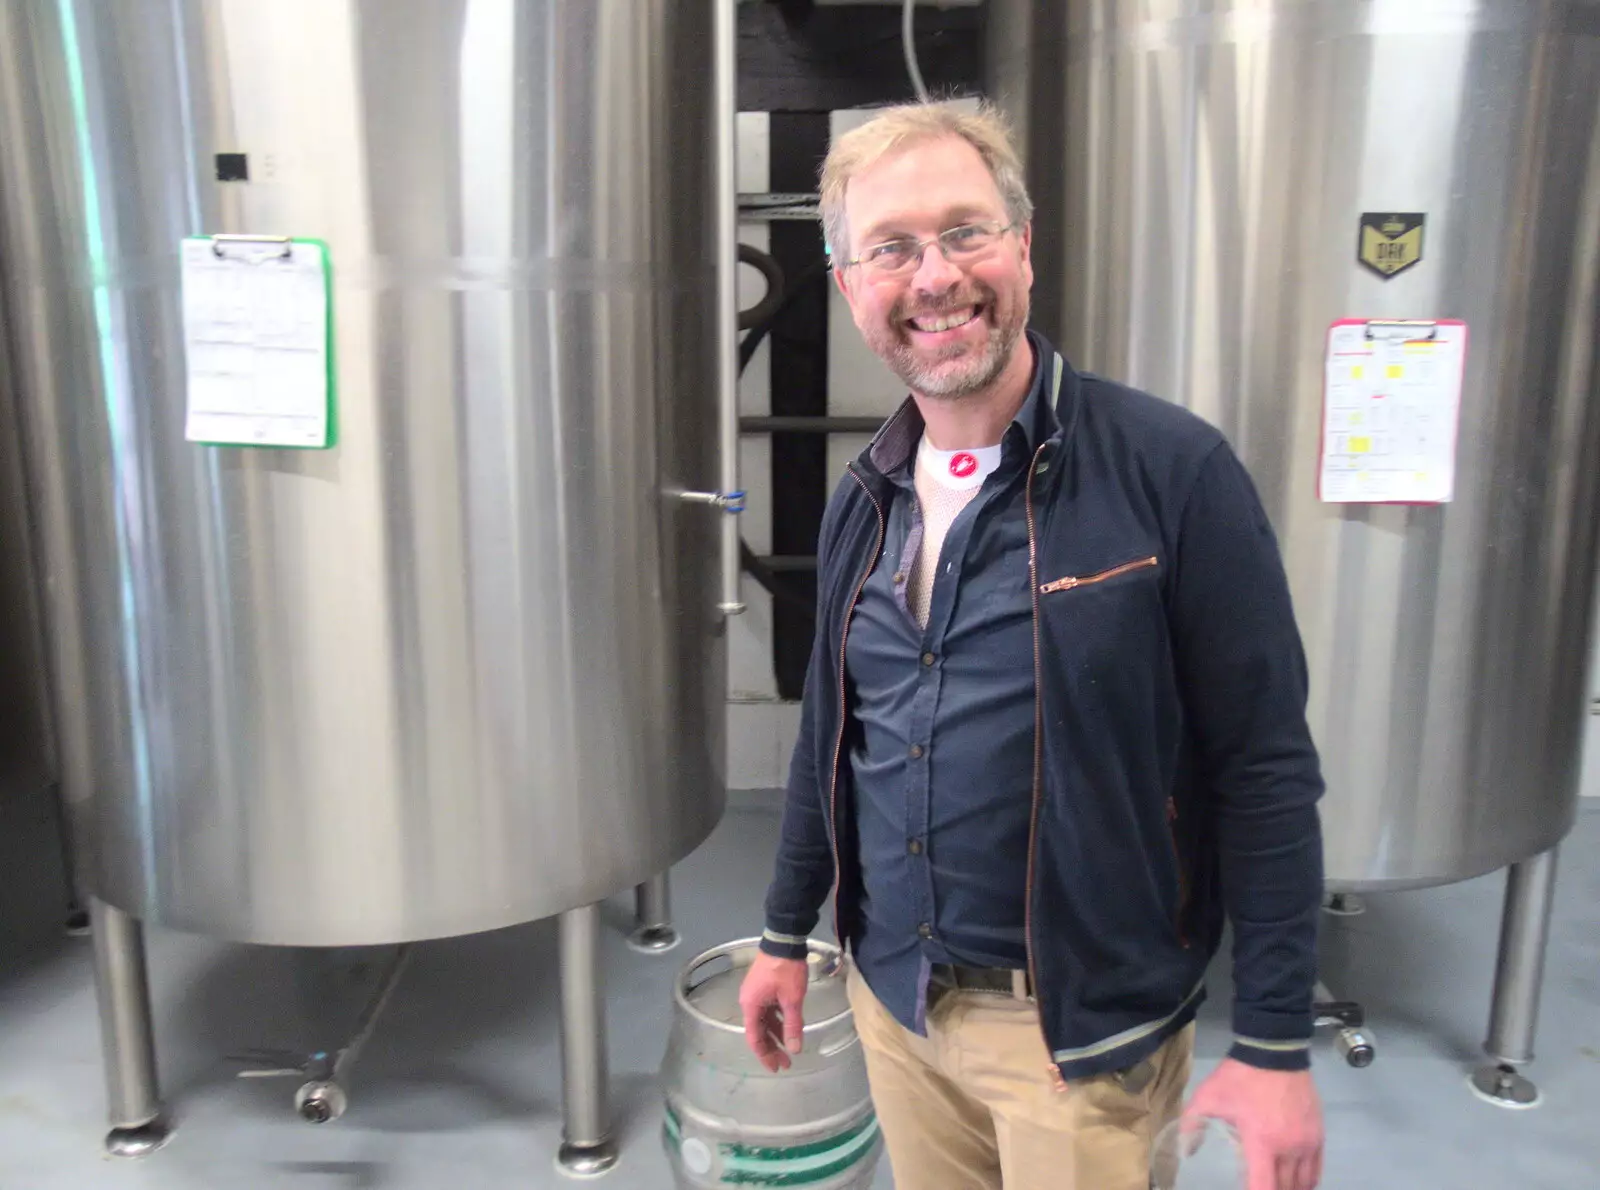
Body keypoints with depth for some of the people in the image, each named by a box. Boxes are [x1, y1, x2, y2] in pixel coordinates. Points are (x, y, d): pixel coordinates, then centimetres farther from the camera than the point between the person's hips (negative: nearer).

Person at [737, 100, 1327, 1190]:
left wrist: (1276, 1043, -12)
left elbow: (1267, 772, -14)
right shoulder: (862, 504, 2)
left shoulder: (1171, 469, -16)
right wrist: (788, 935, 16)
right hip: (891, 998, 5)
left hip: (1084, 1022, -5)